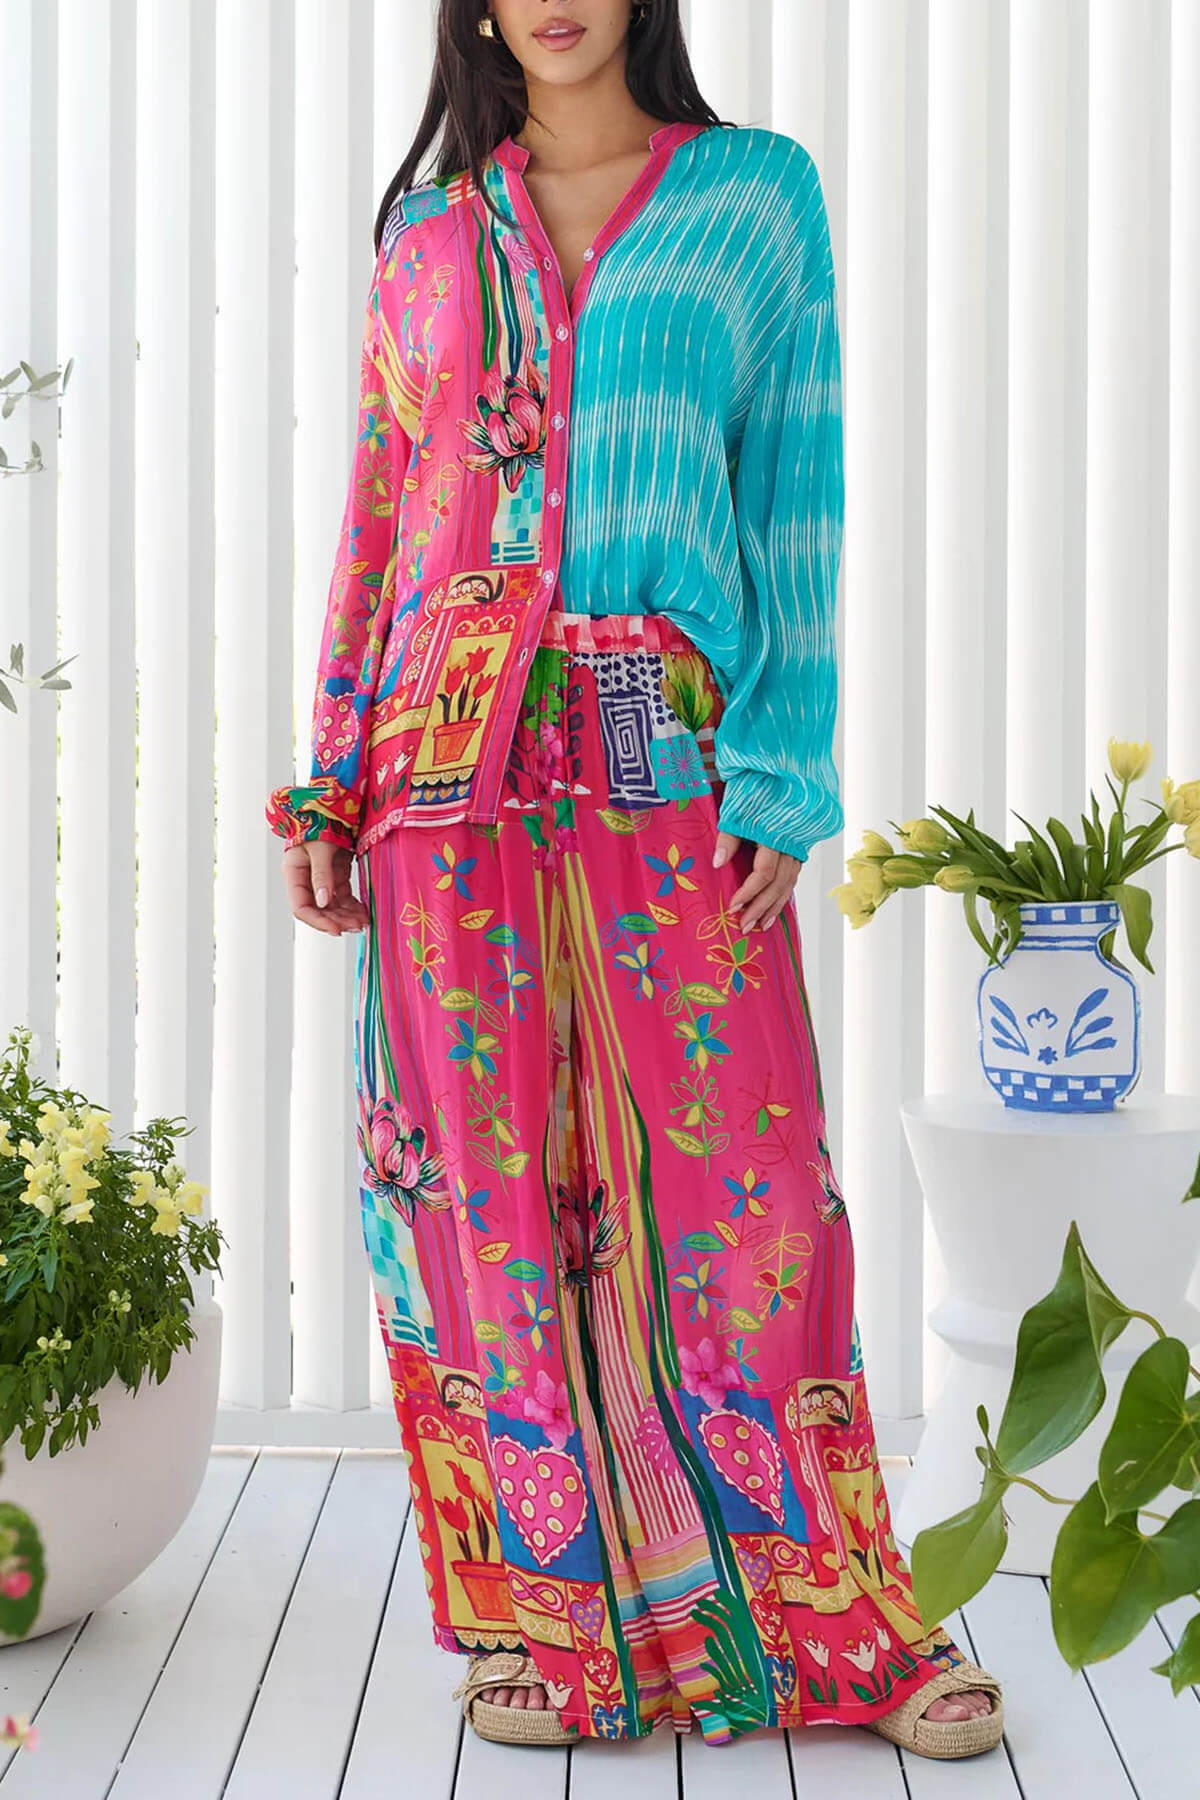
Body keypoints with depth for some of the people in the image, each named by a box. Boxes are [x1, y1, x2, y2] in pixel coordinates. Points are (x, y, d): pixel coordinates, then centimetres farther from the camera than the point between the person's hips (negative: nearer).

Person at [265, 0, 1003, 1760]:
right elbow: (374, 522, 14)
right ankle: (540, 1612, 15)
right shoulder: (430, 228, 15)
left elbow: (797, 494, 3)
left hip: (673, 763, -2)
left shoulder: (759, 191, 9)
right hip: (455, 758, 2)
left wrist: (784, 769, -7)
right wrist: (330, 783, 7)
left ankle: (833, 1615, 13)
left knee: (738, 1173, -2)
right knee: (487, 1176, 2)